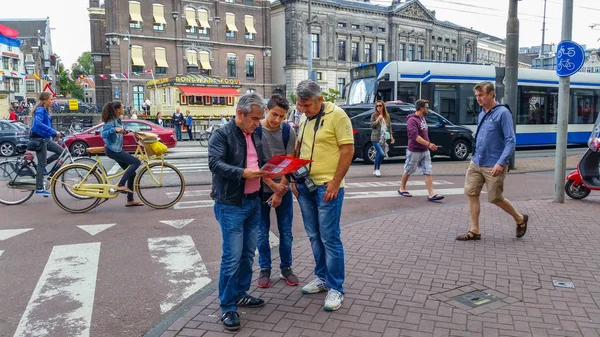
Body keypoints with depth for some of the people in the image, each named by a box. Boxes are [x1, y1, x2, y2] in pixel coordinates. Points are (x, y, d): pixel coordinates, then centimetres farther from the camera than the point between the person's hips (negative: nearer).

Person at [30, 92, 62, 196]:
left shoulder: (45, 110, 14)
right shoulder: (40, 110, -15)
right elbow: (38, 123, -32)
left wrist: (55, 133, 9)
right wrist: (54, 132, -33)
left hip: (45, 138, 9)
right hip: (39, 139, -9)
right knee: (42, 164, -4)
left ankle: (42, 166, 14)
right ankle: (39, 189, 2)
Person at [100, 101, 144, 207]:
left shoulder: (118, 120, 14)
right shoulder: (112, 121, -14)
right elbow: (103, 134, -26)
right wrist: (115, 130, -38)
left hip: (117, 150, 10)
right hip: (113, 150, -10)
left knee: (132, 173, 6)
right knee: (136, 162, -21)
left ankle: (130, 200, 10)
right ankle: (120, 185, -20)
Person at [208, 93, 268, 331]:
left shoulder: (255, 136, 13)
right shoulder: (222, 134, -10)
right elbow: (215, 163, -21)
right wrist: (243, 173, -29)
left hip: (253, 202, 8)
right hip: (231, 205, -7)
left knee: (248, 253, 14)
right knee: (232, 256, -6)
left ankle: (240, 294, 30)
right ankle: (228, 306, 6)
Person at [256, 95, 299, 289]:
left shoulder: (288, 132, -4)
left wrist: (279, 192, -10)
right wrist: (273, 185, -16)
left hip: (283, 189, 1)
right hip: (261, 189, -1)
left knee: (286, 232, 7)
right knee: (262, 233, 7)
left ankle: (286, 268, 24)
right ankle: (265, 269, 22)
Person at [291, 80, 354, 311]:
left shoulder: (337, 115, -11)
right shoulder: (303, 119, 11)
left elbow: (348, 149, -13)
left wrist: (335, 183, -16)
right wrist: (294, 178, 10)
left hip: (327, 186, -7)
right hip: (305, 185, 7)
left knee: (329, 238, -3)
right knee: (314, 236, 14)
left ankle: (336, 288, 9)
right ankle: (322, 277, 29)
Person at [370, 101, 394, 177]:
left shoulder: (387, 116, 11)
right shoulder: (374, 115, -1)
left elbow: (389, 126, 17)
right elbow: (372, 125, -7)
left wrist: (391, 135, 12)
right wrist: (378, 119, -18)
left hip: (384, 138, 5)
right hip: (376, 138, -5)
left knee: (379, 154, 8)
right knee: (381, 154, -18)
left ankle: (375, 170, 20)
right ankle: (377, 169, -2)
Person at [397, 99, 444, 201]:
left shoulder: (422, 118, 11)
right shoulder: (412, 120, -17)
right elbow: (415, 136, -27)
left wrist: (428, 145, 18)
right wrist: (428, 144, -30)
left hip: (425, 151, 8)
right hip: (414, 151, -8)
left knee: (428, 172, 1)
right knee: (408, 171, 8)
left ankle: (431, 194, -2)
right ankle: (402, 189, 26)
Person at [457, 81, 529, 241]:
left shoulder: (503, 113, -12)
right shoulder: (481, 114, 10)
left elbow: (511, 141, -16)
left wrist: (501, 163, -25)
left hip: (493, 166, -7)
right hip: (476, 163, 7)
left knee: (495, 198, 3)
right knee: (471, 194, 3)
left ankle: (520, 219, 29)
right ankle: (474, 231, 11)